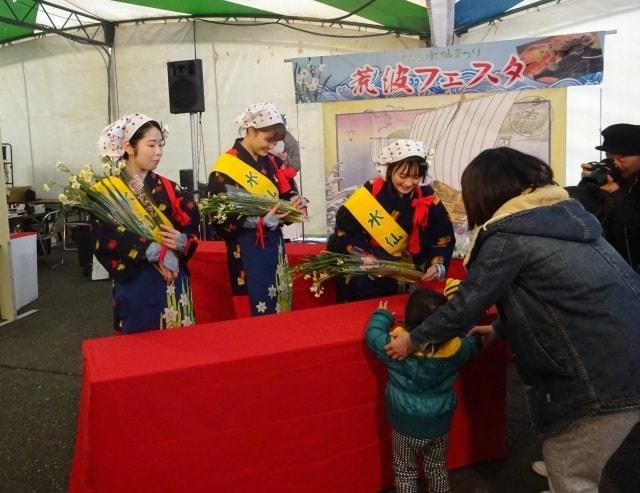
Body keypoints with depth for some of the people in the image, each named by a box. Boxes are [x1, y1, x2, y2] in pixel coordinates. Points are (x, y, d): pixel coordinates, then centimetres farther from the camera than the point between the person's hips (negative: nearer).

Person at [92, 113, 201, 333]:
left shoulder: (169, 189, 7)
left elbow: (192, 230, 7)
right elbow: (106, 239, -17)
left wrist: (181, 241, -15)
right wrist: (155, 252, -20)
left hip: (175, 283, 4)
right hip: (136, 285, -4)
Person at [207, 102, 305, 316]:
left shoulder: (272, 162, 9)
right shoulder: (226, 168, -11)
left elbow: (287, 191, 18)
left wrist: (295, 200, -6)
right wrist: (262, 221, -24)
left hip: (273, 244, 7)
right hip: (247, 250, -6)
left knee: (279, 306, 11)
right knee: (257, 308, -3)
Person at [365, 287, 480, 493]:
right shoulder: (455, 348, -18)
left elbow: (373, 334, -5)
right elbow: (474, 342, 5)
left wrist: (382, 315, 13)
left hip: (406, 424, -2)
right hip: (439, 423, 2)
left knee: (405, 471, 18)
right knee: (437, 469, 24)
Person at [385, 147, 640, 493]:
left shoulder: (509, 236, -12)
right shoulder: (562, 213, 14)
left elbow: (466, 304, -8)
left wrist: (414, 339, 6)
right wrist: (500, 328, 29)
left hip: (604, 374, -9)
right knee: (571, 465, 26)